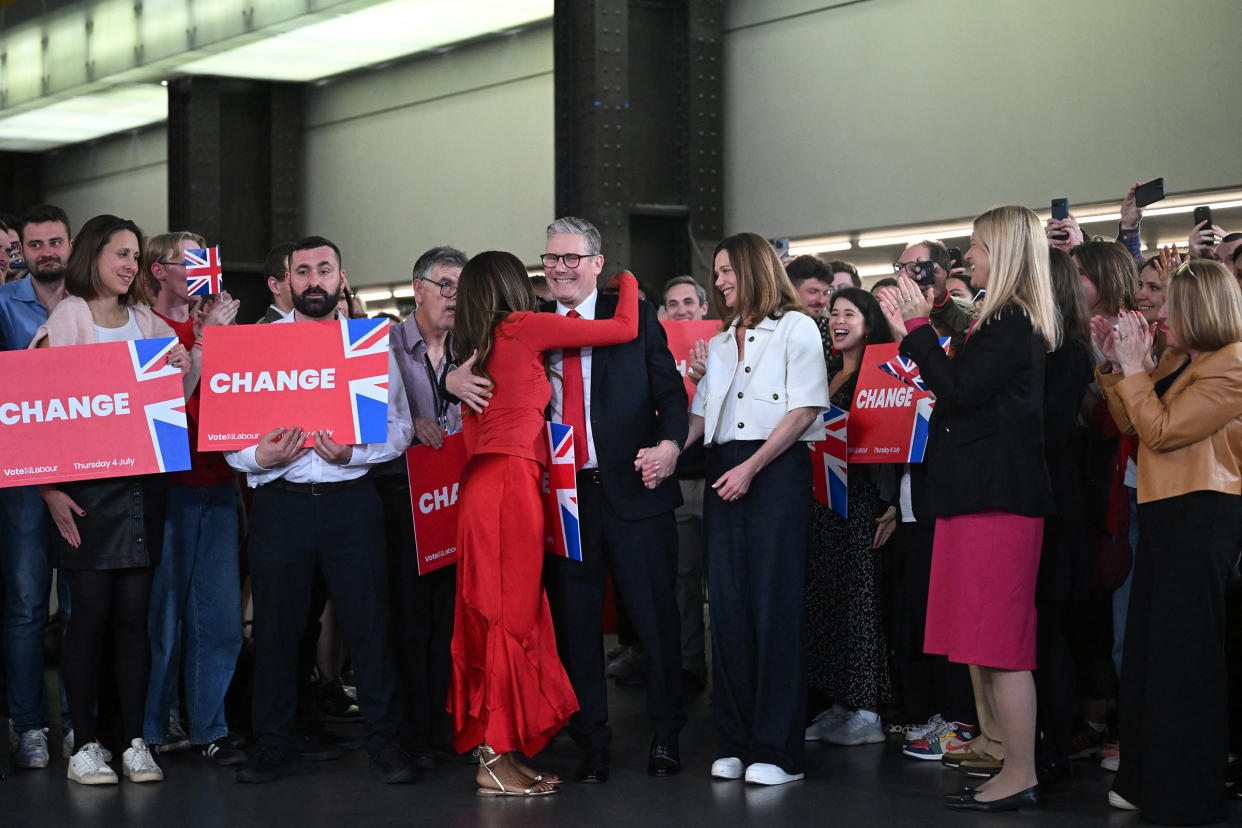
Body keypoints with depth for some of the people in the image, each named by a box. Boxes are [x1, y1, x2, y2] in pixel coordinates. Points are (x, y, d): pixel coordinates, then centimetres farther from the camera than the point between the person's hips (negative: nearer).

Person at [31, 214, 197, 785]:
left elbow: (176, 396, 19)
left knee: (134, 614, 3)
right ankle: (84, 744, 4)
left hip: (142, 480, 4)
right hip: (85, 487, -4)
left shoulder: (147, 322, 15)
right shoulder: (66, 318, -1)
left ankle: (135, 741, 8)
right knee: (90, 612, -3)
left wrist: (187, 369, -3)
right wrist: (50, 487, -15)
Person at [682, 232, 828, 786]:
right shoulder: (721, 341, 22)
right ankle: (735, 742, 8)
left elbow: (804, 410, -7)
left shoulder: (795, 328, 2)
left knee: (776, 604, -7)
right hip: (724, 471, 6)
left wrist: (752, 467, -13)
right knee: (727, 604, 3)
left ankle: (777, 750, -5)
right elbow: (702, 412, 21)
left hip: (777, 469, -6)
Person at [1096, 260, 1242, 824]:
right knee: (1148, 645, 12)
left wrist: (1134, 367, -12)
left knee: (1184, 653, -4)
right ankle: (1146, 781, 20)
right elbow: (1130, 423, 14)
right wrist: (1115, 365, 5)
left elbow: (1160, 430, -19)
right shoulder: (1178, 359, 14)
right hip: (1165, 511, 10)